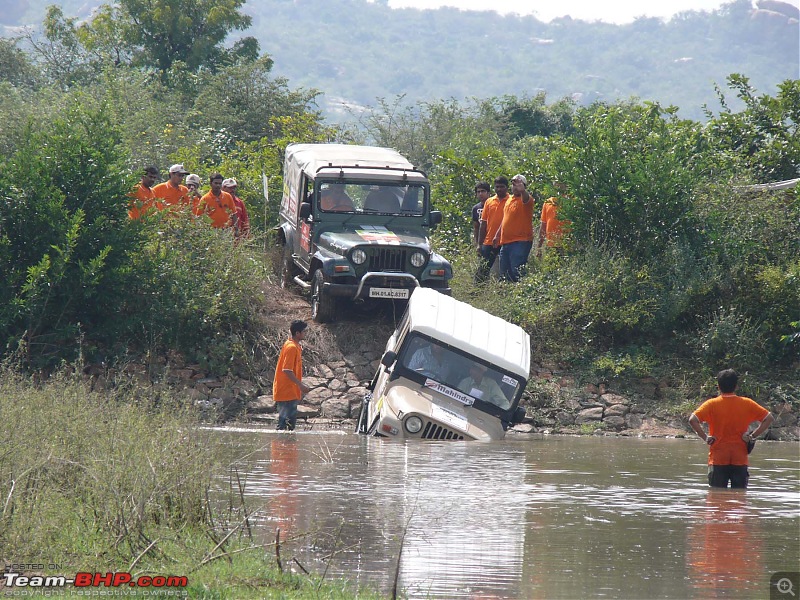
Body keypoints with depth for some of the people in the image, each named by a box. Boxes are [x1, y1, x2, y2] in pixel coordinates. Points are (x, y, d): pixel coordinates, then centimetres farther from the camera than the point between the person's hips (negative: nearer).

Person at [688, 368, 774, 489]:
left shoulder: (712, 404, -4)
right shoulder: (746, 404, 1)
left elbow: (693, 420, -17)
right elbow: (769, 418, 1)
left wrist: (705, 437, -8)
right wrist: (753, 435, 0)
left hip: (718, 460, -1)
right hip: (740, 459, 1)